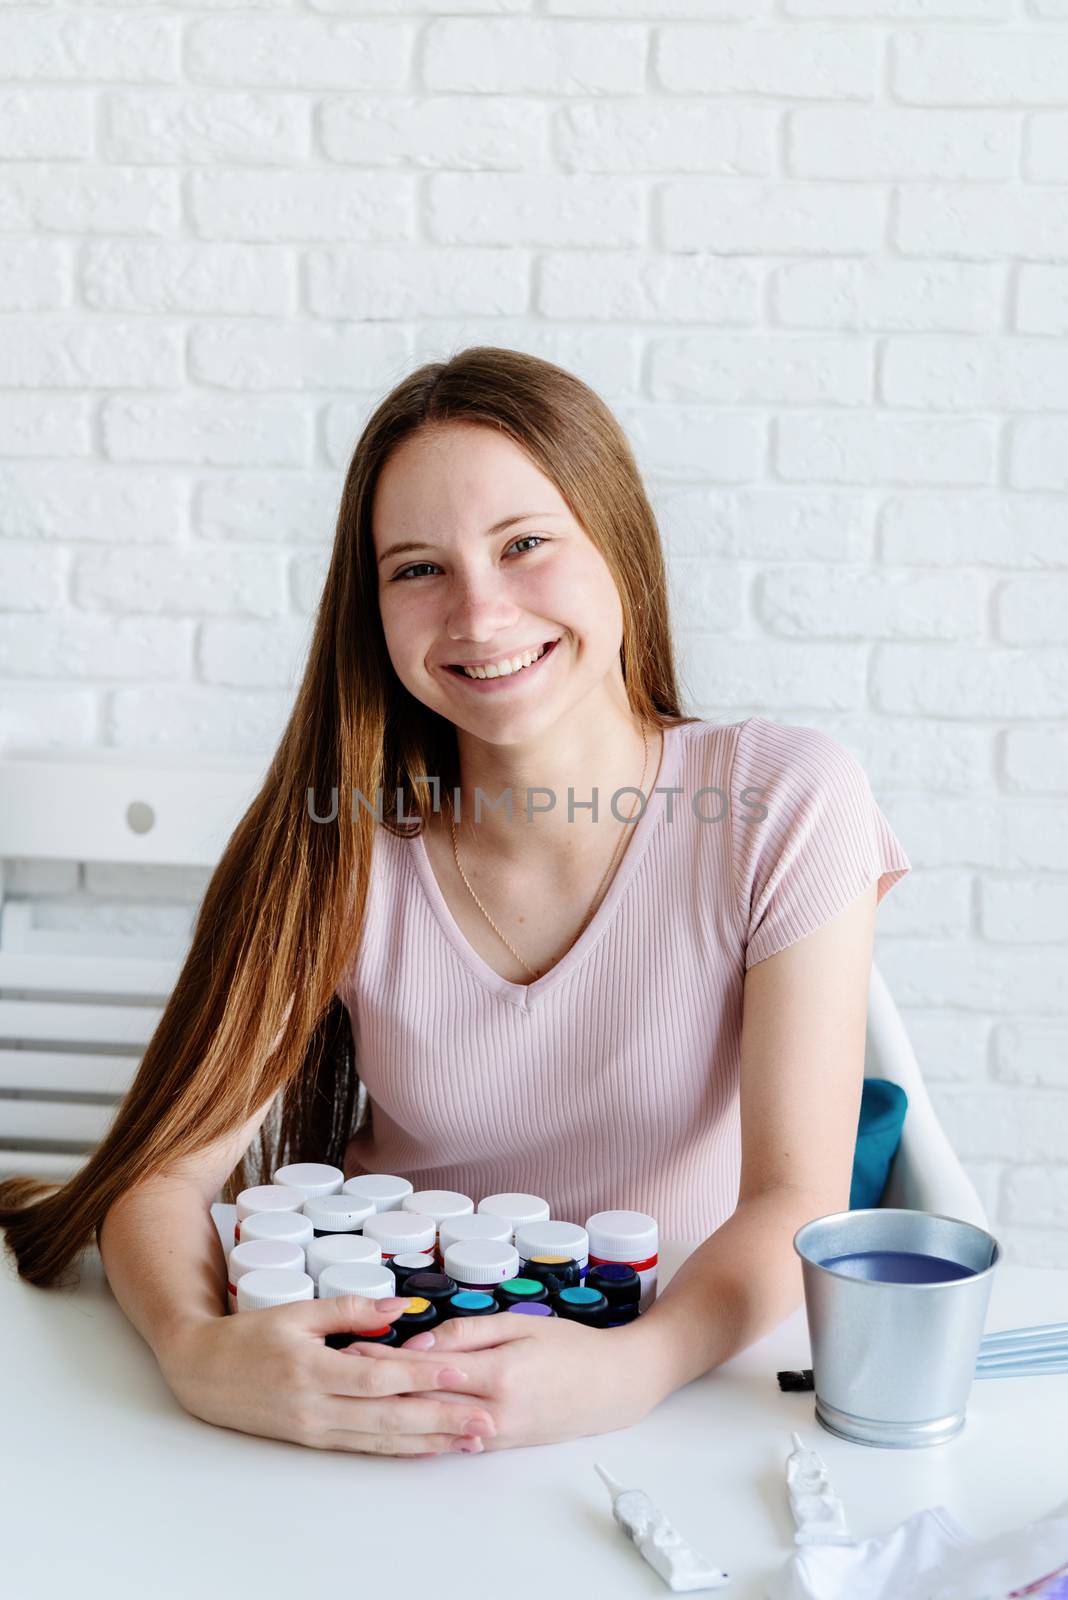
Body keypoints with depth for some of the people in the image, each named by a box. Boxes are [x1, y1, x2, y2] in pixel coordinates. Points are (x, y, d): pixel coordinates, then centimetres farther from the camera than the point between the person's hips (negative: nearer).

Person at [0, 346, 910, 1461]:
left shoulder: (781, 802, -12)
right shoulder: (337, 842, -9)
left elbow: (795, 1200, -14)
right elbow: (167, 1167, -11)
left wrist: (636, 1367, -33)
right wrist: (197, 1351, -33)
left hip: (686, 1375, -1)